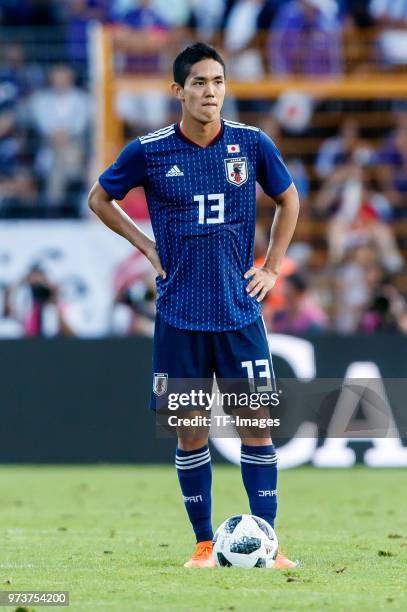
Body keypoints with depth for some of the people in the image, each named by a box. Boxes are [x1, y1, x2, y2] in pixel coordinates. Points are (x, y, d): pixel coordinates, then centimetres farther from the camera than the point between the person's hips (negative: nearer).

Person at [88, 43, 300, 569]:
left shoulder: (252, 145, 0)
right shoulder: (148, 151, -4)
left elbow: (288, 199, 18)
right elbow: (99, 199, 13)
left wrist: (271, 267, 8)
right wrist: (149, 249, 3)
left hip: (240, 311, 1)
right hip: (179, 316, -1)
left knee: (256, 425, -3)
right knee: (190, 432, 2)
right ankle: (204, 544, 13)